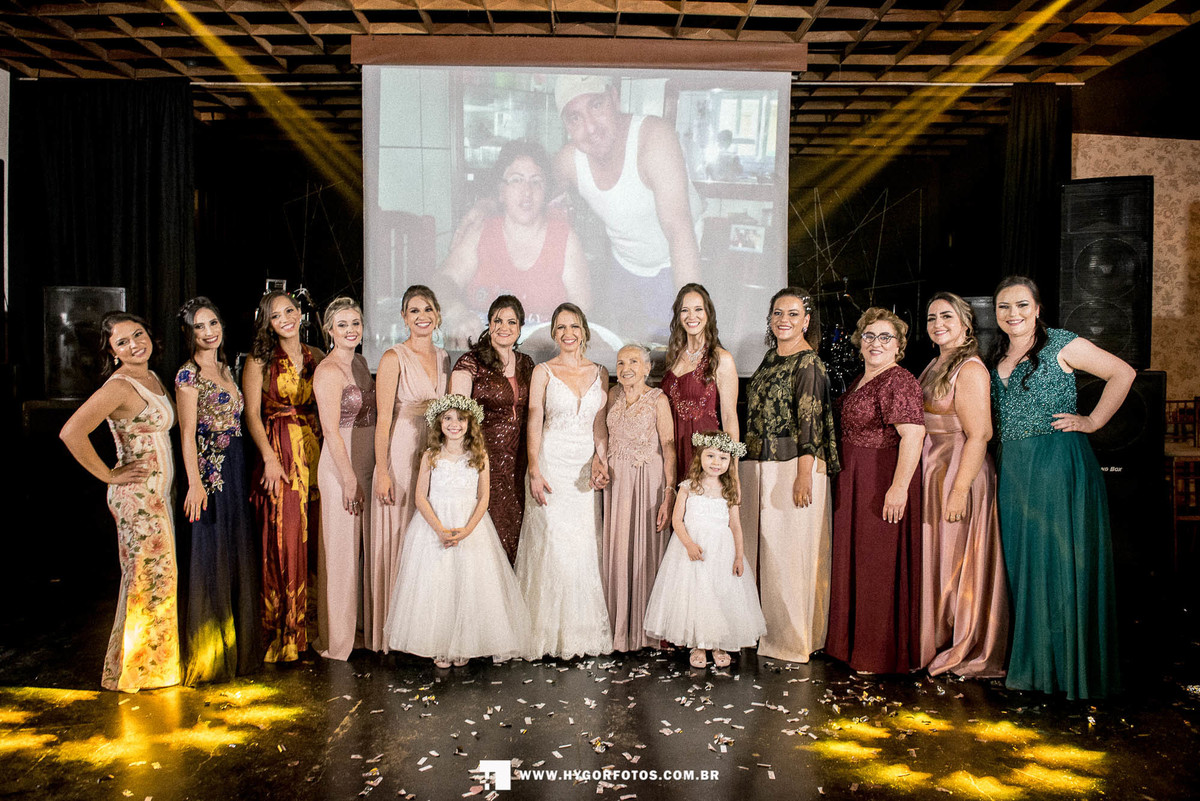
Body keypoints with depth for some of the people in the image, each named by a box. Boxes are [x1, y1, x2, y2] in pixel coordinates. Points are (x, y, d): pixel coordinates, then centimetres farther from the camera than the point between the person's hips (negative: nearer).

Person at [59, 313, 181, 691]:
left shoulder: (152, 378, 9)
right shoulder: (119, 386, -18)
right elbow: (71, 433, -30)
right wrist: (108, 475, -19)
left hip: (158, 494, 8)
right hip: (137, 495, -8)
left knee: (158, 580, 17)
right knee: (146, 582, 2)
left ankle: (155, 659, 31)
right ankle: (134, 670, 18)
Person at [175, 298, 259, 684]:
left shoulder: (225, 368, 15)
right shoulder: (189, 374, -8)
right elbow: (187, 432, -13)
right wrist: (195, 482, -20)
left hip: (235, 469, 8)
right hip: (209, 469, -8)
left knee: (239, 553, 13)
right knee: (211, 555, -2)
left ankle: (238, 645, 26)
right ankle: (209, 652, 11)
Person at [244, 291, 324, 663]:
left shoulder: (316, 356, 12)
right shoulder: (259, 360, 1)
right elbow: (252, 413, -4)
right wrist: (269, 457, -13)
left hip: (315, 450, 4)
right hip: (278, 453, -4)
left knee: (314, 537, 5)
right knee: (283, 539, -4)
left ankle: (311, 625, 16)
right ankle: (283, 632, 8)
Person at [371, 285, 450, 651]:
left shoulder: (443, 358, 11)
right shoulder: (394, 358, -7)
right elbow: (383, 419, -10)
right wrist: (382, 471, -16)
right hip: (400, 455, -6)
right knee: (398, 538, 0)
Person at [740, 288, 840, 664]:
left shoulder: (809, 362, -9)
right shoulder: (771, 358, 15)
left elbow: (810, 423, -15)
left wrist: (803, 477, -20)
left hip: (794, 467, -8)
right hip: (760, 467, 8)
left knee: (790, 549, -1)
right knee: (761, 547, 12)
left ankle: (794, 638, 12)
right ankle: (767, 628, 25)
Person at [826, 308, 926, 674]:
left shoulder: (898, 381, -16)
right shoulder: (861, 380, 13)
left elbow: (913, 433, -26)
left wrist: (899, 486, -31)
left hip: (883, 484, -9)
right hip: (854, 482, 10)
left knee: (880, 564, 1)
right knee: (856, 560, 16)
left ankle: (884, 654, 15)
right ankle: (856, 642, 30)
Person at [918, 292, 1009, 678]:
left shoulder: (970, 369, -14)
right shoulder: (935, 366, 14)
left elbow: (978, 435, -20)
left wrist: (960, 490, -23)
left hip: (960, 472, -9)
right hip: (932, 470, 9)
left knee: (958, 563, 1)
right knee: (936, 560, 14)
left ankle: (967, 652, 16)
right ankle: (940, 643, 27)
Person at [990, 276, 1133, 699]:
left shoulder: (1062, 345, -3)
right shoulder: (996, 358, 13)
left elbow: (1123, 373, -3)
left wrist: (1093, 421, -6)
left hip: (1060, 463, -6)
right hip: (1013, 470, 6)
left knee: (1060, 559, -2)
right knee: (1019, 561, 8)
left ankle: (1068, 666, 10)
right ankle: (1028, 660, 20)